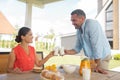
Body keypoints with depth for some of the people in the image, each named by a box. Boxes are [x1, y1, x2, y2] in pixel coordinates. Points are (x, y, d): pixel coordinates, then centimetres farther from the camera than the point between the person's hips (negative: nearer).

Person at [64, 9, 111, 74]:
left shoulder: (92, 24, -23)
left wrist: (98, 66, -27)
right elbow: (77, 48, 5)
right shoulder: (78, 30, 2)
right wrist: (68, 52, -14)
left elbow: (97, 46, -28)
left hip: (102, 58, -7)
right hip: (91, 58, 7)